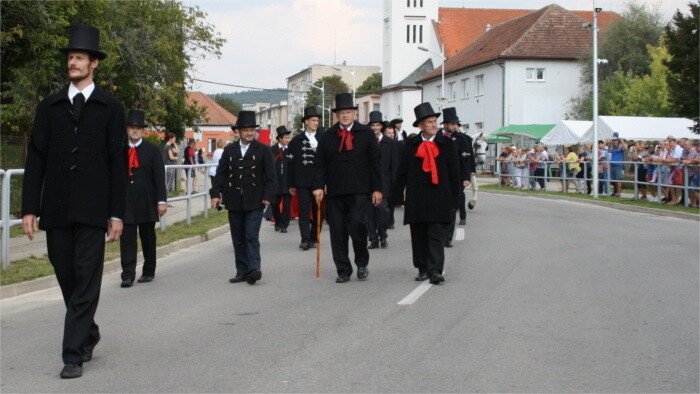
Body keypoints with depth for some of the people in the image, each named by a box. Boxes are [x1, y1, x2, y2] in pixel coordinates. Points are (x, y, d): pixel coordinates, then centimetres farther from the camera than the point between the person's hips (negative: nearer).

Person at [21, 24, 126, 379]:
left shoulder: (110, 108, 5)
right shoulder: (49, 107, 12)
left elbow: (117, 163, 2)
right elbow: (35, 160, 8)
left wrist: (117, 213, -3)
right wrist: (29, 208, 1)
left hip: (92, 210, -3)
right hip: (56, 210, 3)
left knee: (86, 283, -5)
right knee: (67, 279, 11)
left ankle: (74, 355, -2)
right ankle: (88, 334, 32)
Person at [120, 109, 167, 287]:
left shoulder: (152, 150, 2)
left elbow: (159, 177, -1)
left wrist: (161, 201, -8)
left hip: (146, 203, -1)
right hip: (125, 202, 1)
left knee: (148, 238, 9)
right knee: (126, 239, -5)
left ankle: (149, 272, 22)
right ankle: (127, 275, -6)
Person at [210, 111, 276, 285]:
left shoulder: (263, 150, 2)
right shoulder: (229, 150, 10)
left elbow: (270, 176, 0)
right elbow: (220, 173, 8)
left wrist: (267, 196, -8)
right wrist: (215, 193, -2)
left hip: (254, 202, -4)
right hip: (234, 203, 4)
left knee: (252, 237, -12)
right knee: (238, 239, 7)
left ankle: (254, 269, -15)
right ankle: (242, 272, 13)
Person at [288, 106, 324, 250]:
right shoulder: (296, 141, 6)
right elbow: (291, 163, 7)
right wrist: (291, 184, 3)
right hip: (303, 181, -1)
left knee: (317, 211, 5)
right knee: (304, 210, -7)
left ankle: (314, 239, 14)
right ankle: (305, 239, -10)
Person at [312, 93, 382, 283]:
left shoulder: (366, 134, 7)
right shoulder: (327, 136, 10)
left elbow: (375, 162, 5)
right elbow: (320, 164, 8)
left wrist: (377, 188, 0)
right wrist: (318, 186, -6)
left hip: (359, 190, -2)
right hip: (334, 191, 2)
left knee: (357, 225, -15)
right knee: (337, 231, 2)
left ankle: (362, 263, 10)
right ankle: (343, 271, 12)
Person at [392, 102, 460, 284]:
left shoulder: (447, 144, 4)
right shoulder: (411, 144, 7)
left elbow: (454, 173, 5)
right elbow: (402, 172, 8)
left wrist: (455, 200, 2)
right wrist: (395, 195, 5)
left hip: (439, 197, -2)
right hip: (416, 198, 2)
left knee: (436, 234, -7)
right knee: (418, 235, 7)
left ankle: (435, 270, -10)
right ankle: (423, 269, 18)